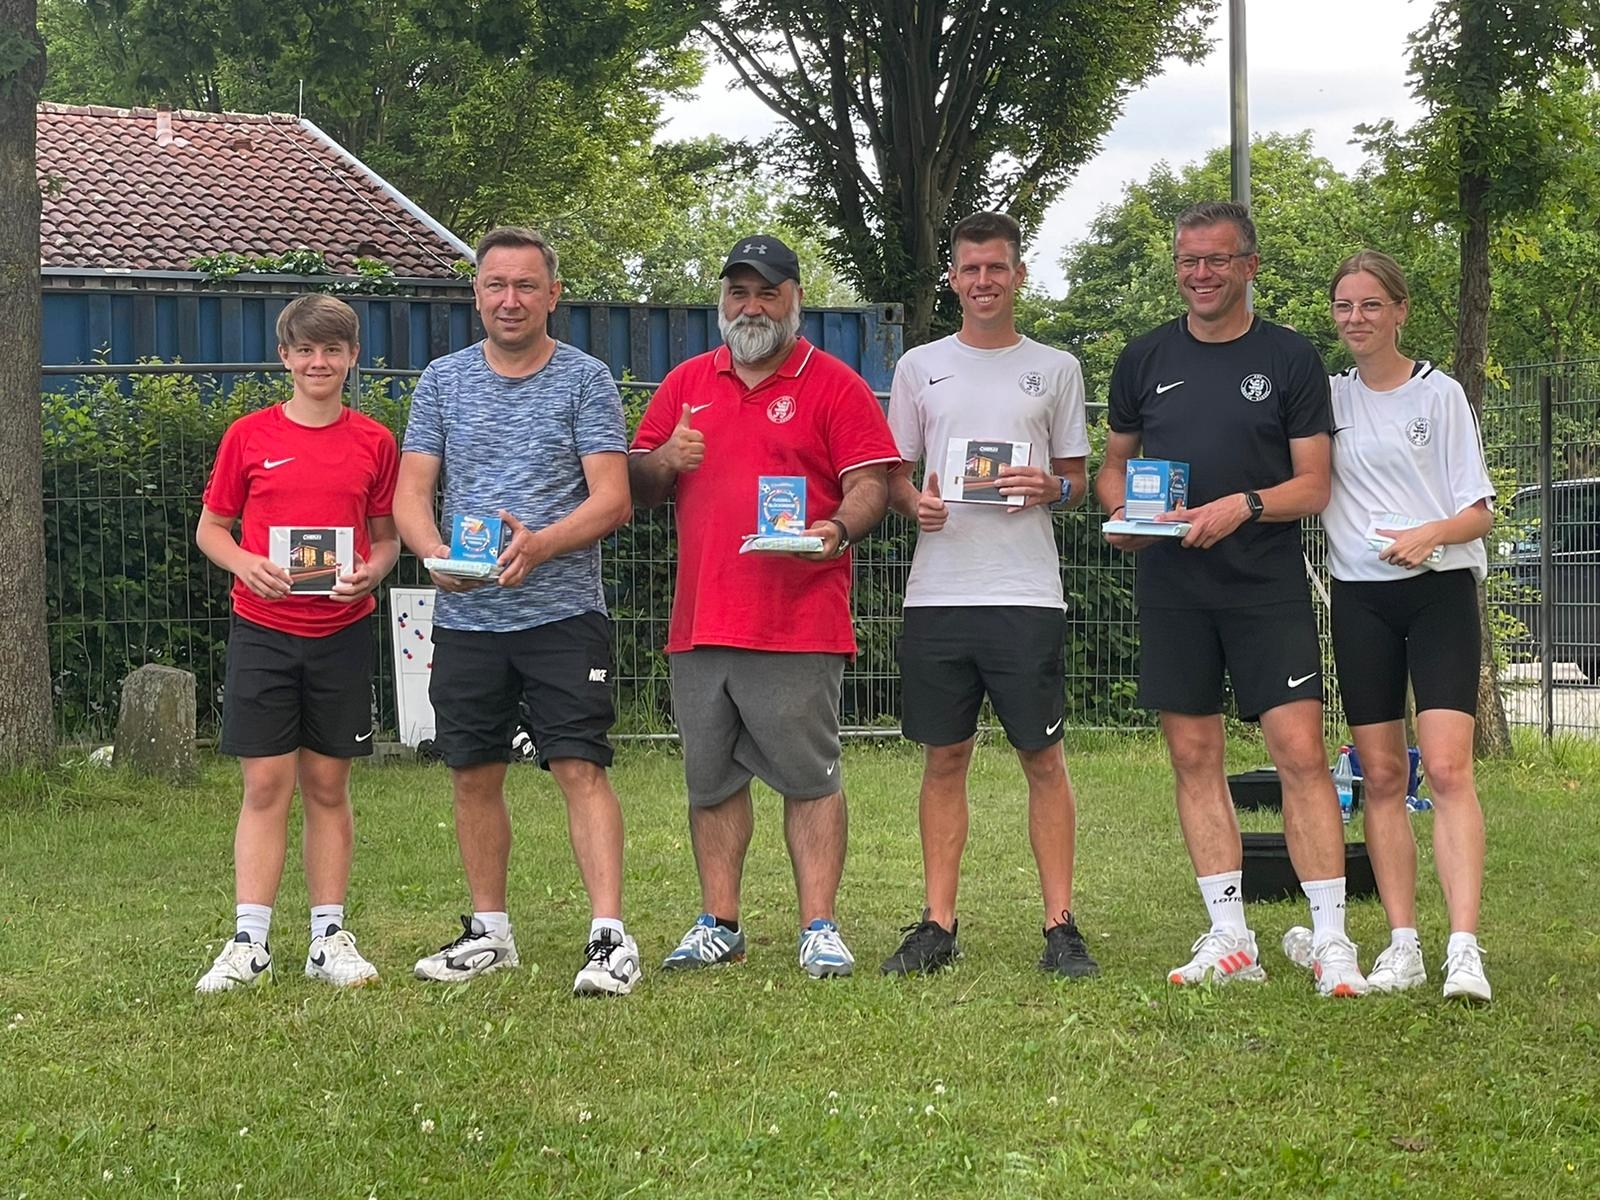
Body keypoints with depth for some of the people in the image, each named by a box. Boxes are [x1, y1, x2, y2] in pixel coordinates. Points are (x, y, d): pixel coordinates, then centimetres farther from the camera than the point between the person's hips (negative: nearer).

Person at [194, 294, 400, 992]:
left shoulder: (373, 442, 6)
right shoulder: (249, 436, 2)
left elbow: (387, 538, 12)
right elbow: (210, 528, 7)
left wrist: (372, 572, -9)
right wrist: (246, 563, -13)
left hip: (343, 631, 1)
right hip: (262, 630, -1)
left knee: (328, 787, 6)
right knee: (265, 785, -3)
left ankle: (328, 939, 12)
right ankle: (248, 942, 0)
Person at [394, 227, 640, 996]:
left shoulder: (585, 380, 0)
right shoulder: (442, 382, 9)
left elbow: (612, 500, -7)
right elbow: (410, 495, 4)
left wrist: (539, 543, -24)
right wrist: (437, 554, -17)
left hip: (563, 613, -4)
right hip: (465, 616, 4)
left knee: (581, 769, -10)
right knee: (473, 776, 9)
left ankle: (610, 935, -12)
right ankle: (489, 931, 21)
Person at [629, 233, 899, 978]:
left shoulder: (832, 385, 3)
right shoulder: (685, 384, 16)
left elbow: (870, 484, -3)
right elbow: (639, 489, 21)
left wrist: (838, 530, -23)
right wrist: (664, 460, -2)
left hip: (799, 627, -5)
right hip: (700, 623, 5)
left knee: (809, 777, -3)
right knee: (711, 780, 9)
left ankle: (820, 928, 1)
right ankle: (718, 924, 17)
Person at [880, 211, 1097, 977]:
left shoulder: (1055, 369, 9)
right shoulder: (920, 367, 11)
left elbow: (1077, 477, 13)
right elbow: (893, 476, 14)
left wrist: (1052, 488, -10)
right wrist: (914, 503, -8)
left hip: (1027, 592, -1)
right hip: (937, 592, 2)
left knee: (1043, 757, -1)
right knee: (944, 758, 6)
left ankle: (1061, 926, 3)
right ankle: (938, 925, 12)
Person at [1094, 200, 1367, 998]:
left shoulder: (1290, 359, 2)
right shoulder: (1145, 359, 10)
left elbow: (1314, 485, 0)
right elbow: (1113, 463, 18)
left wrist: (1243, 505, -17)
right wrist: (1121, 512, -4)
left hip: (1267, 587, -3)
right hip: (1171, 591, 3)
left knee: (1301, 752, -10)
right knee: (1194, 759, 4)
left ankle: (1331, 940, -5)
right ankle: (1229, 939, 12)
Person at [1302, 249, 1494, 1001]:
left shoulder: (1440, 394, 1)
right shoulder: (1327, 397, 10)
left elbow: (1480, 511, -1)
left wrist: (1431, 534, -20)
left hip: (1439, 591, -3)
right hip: (1359, 596, 3)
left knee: (1447, 766, -15)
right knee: (1381, 776, 2)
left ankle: (1464, 950, -20)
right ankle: (1402, 946, 6)